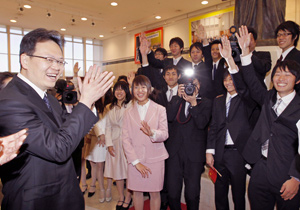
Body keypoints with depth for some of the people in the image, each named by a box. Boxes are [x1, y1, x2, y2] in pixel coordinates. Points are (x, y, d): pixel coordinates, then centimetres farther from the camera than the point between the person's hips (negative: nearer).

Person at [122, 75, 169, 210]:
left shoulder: (160, 110, 1)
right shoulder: (129, 112, 6)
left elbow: (165, 134, -6)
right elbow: (125, 138, 0)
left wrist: (152, 133, -30)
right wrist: (136, 161, -10)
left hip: (155, 158, -1)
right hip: (135, 159, 2)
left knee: (154, 192, 7)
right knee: (137, 191, 12)